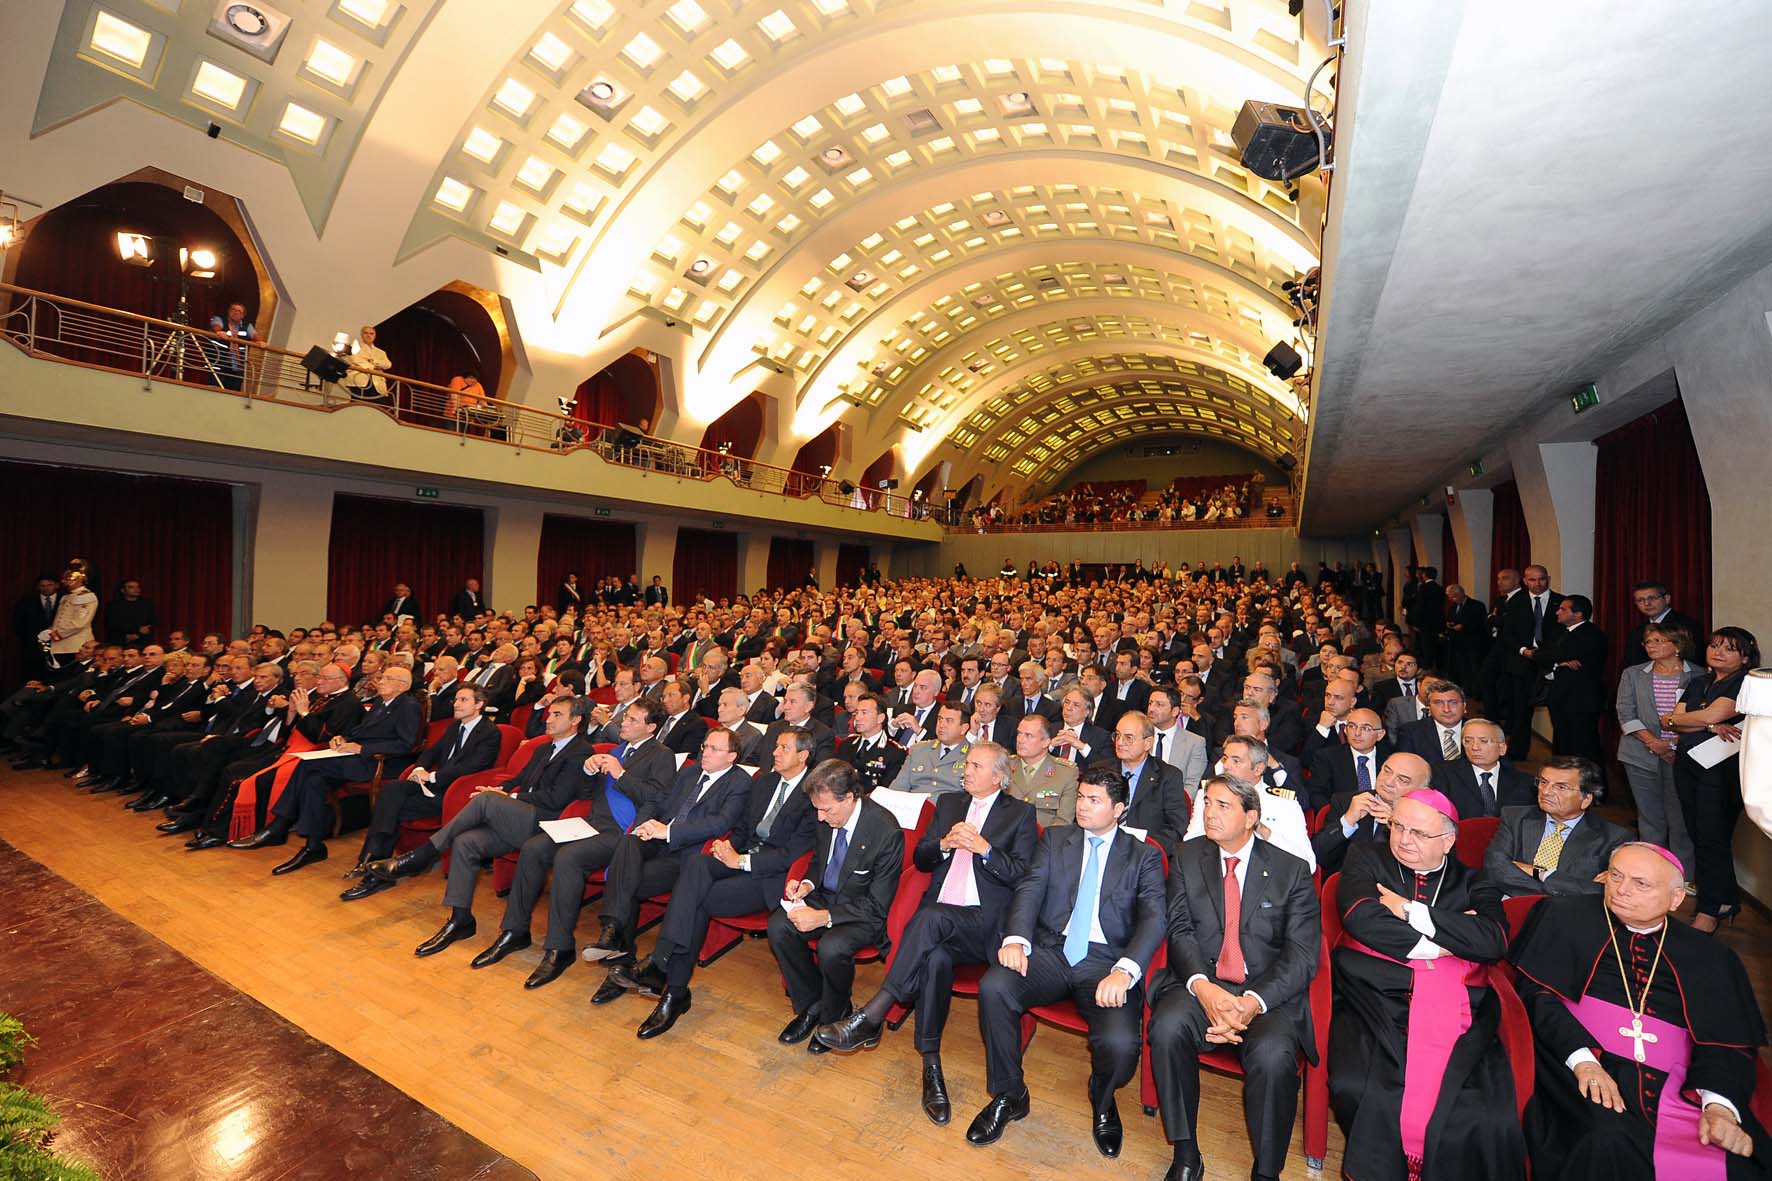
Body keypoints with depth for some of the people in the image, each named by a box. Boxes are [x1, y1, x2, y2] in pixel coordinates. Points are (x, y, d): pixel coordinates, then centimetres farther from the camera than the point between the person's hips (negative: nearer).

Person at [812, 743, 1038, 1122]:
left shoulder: (1020, 813, 7)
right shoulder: (949, 803, 20)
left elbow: (1024, 877, -1)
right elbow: (920, 859, 16)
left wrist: (984, 848, -15)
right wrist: (945, 844, -5)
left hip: (984, 923, -3)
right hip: (937, 919, 4)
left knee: (930, 918, -34)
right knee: (936, 958, -32)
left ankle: (870, 1017, -30)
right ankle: (931, 1065, -19)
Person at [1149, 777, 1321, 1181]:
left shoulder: (1291, 870, 1)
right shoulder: (1188, 858, 6)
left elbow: (1301, 955, -5)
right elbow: (1180, 930, 0)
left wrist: (1252, 1002, -20)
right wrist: (1202, 986, -20)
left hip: (1269, 994, -1)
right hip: (1200, 984, 1)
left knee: (1272, 1055, -31)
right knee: (1167, 1027, -27)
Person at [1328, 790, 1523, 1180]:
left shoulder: (1473, 884, 17)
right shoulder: (1366, 859, 12)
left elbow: (1495, 941, -2)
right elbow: (1362, 918, -4)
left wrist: (1411, 911, -6)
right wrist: (1446, 940, -1)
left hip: (1455, 1011, 2)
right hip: (1376, 1002, -2)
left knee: (1488, 1117, -24)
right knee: (1357, 1089, -26)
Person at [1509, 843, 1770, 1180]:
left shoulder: (1710, 958, 17)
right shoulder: (1565, 917, 7)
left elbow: (1729, 1042, 8)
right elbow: (1537, 992, -1)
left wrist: (1720, 1104, -10)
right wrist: (1582, 1058, -15)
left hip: (1673, 1090, 4)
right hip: (1584, 1076, -3)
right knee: (1610, 1142, -33)